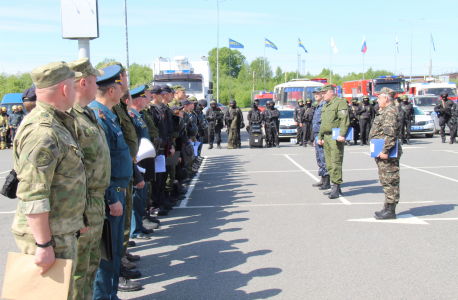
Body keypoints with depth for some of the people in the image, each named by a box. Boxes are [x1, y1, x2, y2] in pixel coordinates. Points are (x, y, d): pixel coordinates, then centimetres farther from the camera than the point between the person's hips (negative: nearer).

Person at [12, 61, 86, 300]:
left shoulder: (58, 124, 11)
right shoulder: (42, 132, -23)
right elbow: (32, 196, -25)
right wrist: (44, 245, -23)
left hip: (62, 232, 10)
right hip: (49, 236, -10)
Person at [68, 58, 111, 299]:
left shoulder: (88, 114, 13)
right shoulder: (69, 116, -20)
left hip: (95, 201, 10)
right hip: (81, 207, -10)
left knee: (91, 261, 22)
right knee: (77, 271, 3)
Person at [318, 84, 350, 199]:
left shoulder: (340, 102, -6)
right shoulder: (325, 106, 22)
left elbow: (345, 120, -17)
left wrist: (342, 135, -26)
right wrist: (320, 137, 26)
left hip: (335, 137, -9)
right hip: (326, 137, 9)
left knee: (336, 162, -11)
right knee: (329, 164, 8)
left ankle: (336, 188, -9)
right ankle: (336, 187, 15)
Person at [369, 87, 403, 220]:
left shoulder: (390, 112, -15)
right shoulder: (385, 111, 19)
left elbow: (390, 134, -24)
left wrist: (385, 151, -26)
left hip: (388, 154, -11)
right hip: (383, 153, 11)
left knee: (389, 181, -6)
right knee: (386, 181, 14)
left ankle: (390, 210, -1)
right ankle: (388, 208, 22)